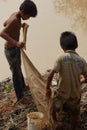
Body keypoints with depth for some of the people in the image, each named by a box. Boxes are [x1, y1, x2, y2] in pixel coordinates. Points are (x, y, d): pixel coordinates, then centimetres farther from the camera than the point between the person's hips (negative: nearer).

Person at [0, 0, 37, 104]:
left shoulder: (16, 15, 0)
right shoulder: (15, 19, -29)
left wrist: (20, 25, 10)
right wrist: (16, 42, -48)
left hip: (15, 48, 10)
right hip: (11, 50, -9)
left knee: (18, 69, 27)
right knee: (16, 73, 4)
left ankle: (23, 86, 49)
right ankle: (20, 97, 18)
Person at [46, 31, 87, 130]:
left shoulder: (61, 58, -16)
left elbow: (50, 75, -19)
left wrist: (48, 88, -4)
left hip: (62, 93, -4)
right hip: (75, 94, 4)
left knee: (55, 115, 13)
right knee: (74, 115, 25)